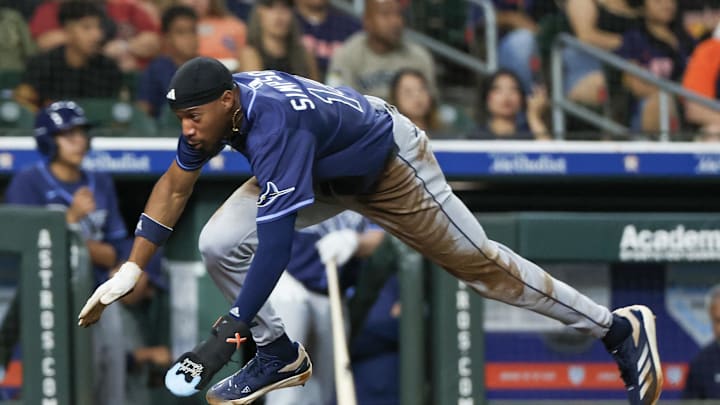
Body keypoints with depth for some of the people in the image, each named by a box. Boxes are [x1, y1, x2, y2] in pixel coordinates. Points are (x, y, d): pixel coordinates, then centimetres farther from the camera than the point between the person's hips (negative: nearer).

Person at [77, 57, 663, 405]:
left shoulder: (273, 124, -41)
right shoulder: (218, 104, -17)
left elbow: (277, 242, -44)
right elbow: (175, 185, -2)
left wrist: (229, 333, -43)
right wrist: (132, 269, -9)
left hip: (391, 166, -7)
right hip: (326, 176, 7)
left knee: (479, 263, 2)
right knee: (221, 244, -10)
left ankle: (619, 327, 18)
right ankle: (280, 357, 10)